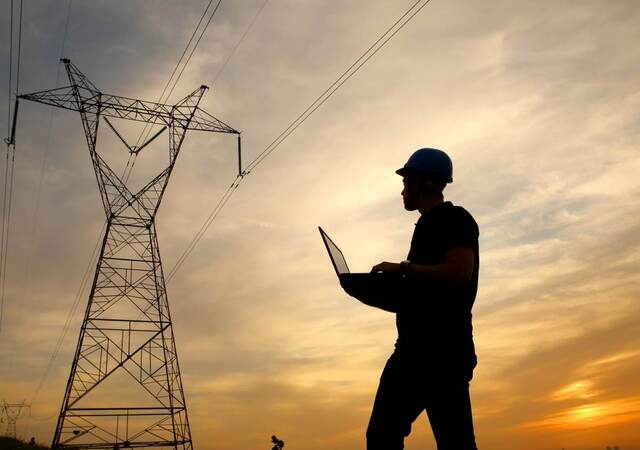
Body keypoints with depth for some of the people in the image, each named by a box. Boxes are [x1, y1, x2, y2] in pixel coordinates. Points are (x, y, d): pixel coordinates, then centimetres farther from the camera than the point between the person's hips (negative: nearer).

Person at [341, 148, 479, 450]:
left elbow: (460, 272, -17)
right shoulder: (427, 227, 26)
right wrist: (368, 293, 15)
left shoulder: (455, 219, 1)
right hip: (413, 350, 9)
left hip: (443, 349, -9)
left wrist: (403, 269, -11)